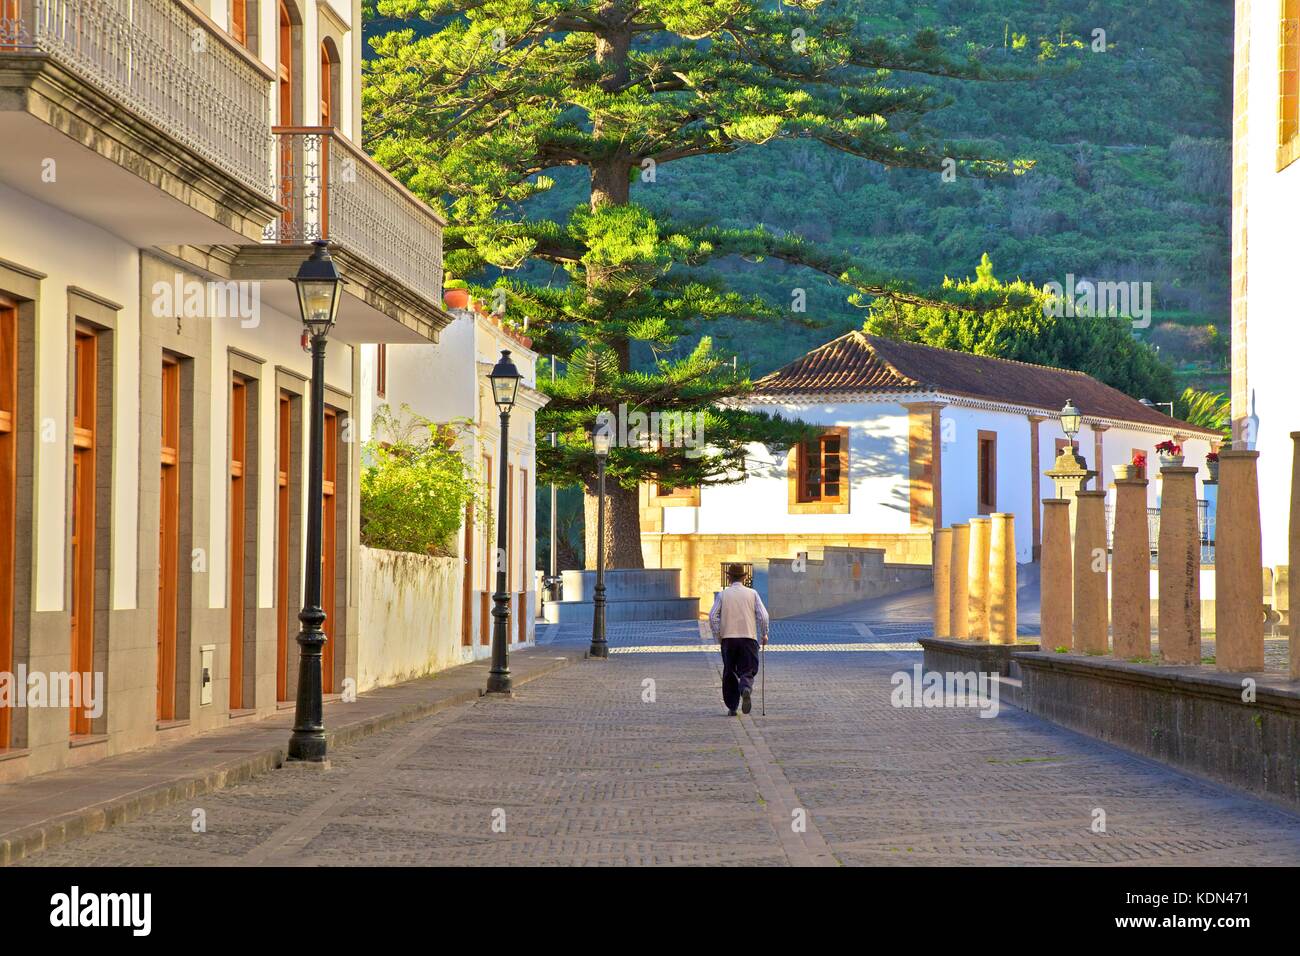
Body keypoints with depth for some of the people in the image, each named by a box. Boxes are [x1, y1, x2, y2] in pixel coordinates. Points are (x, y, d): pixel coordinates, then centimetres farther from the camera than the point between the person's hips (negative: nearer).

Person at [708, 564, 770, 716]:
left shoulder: (722, 594, 4)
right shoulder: (752, 593, 4)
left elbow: (713, 616, -5)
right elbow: (763, 615, -3)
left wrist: (718, 637, 4)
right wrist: (764, 634, 10)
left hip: (728, 638, 1)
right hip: (748, 637, -1)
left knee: (729, 673, 11)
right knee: (747, 670, 2)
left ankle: (732, 707, 10)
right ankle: (746, 689, -31)